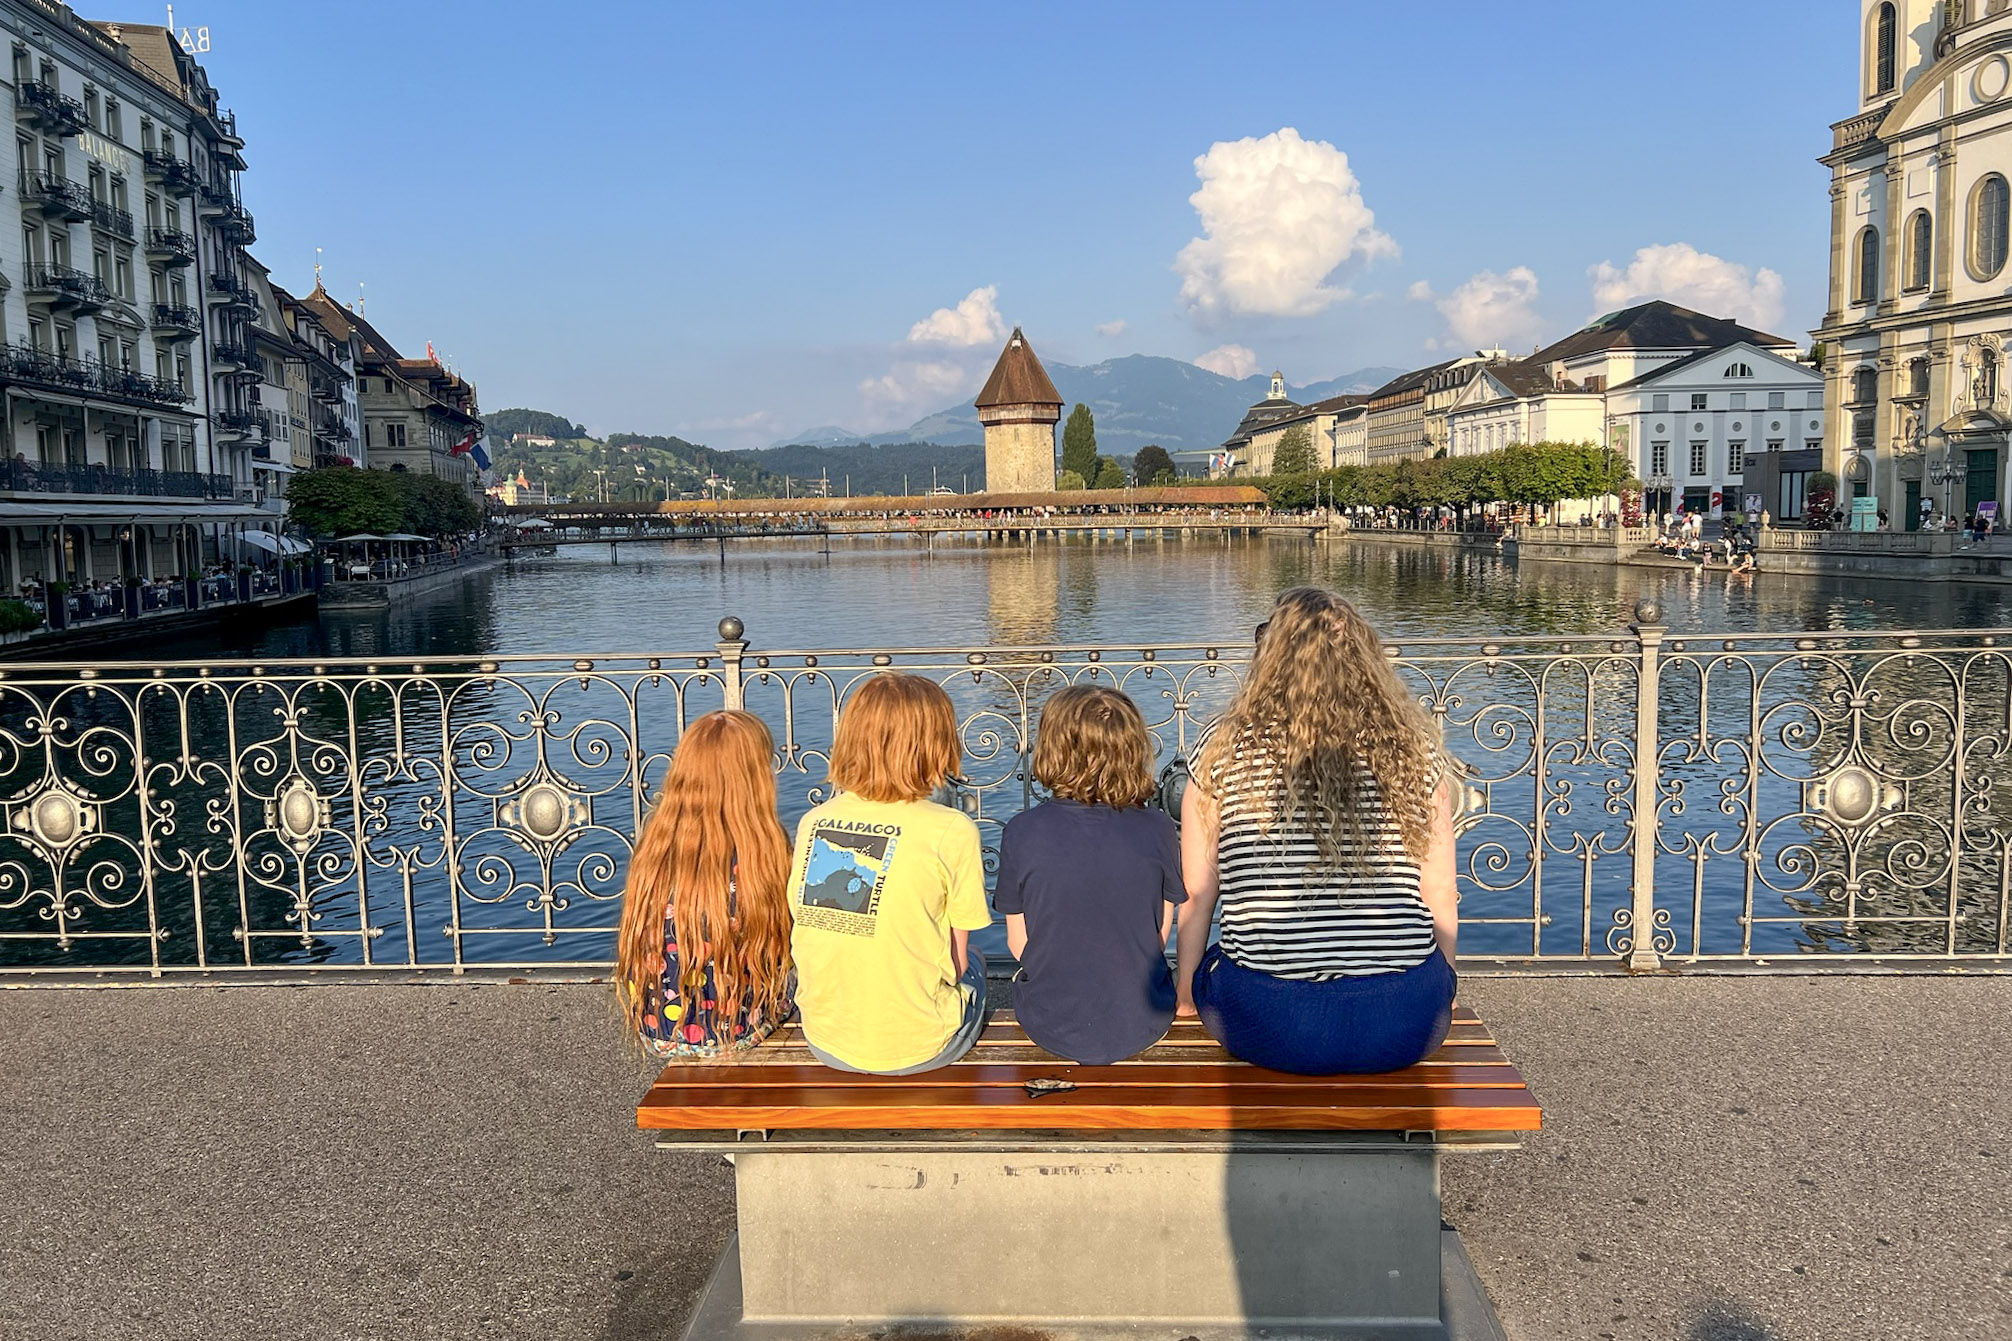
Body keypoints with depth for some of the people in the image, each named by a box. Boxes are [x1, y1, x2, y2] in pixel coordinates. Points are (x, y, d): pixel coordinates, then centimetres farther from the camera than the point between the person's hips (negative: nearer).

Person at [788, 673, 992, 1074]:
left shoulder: (813, 822, -5)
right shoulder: (952, 831, -16)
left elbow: (803, 933, 4)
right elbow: (956, 960, -9)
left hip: (825, 1043, 3)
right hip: (917, 1048, -3)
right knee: (973, 963, 30)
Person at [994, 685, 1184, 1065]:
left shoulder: (1022, 832, -18)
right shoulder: (1158, 830, -15)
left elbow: (1018, 943, -7)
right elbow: (1161, 936, -3)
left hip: (1052, 1027, 0)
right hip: (1142, 1024, 1)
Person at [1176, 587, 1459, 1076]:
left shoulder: (1224, 747, -2)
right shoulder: (1414, 750, 1)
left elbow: (1196, 893, 3)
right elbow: (1440, 899, 6)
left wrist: (1186, 993, 20)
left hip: (1269, 1031, -1)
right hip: (1402, 1033, 2)